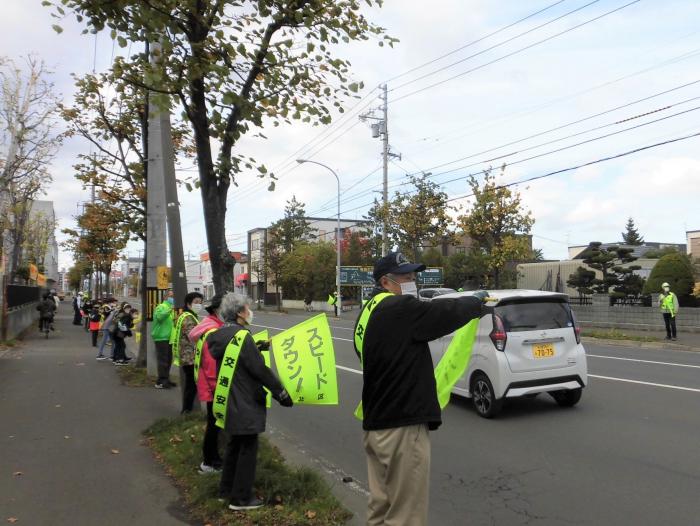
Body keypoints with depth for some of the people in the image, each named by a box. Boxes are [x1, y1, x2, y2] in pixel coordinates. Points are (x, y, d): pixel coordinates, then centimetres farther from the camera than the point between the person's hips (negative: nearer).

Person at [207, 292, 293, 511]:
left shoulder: (221, 335, 5)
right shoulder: (242, 336, -22)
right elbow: (259, 369, -21)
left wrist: (258, 347, 14)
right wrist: (281, 392, -13)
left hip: (230, 401, 9)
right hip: (245, 404, -9)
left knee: (233, 445, 22)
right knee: (248, 449, 4)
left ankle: (226, 489, 34)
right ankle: (241, 498, 14)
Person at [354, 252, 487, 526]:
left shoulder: (369, 313, 13)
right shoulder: (399, 309, -17)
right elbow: (447, 312, -16)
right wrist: (477, 299, 4)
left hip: (376, 425, 10)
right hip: (402, 427, -10)